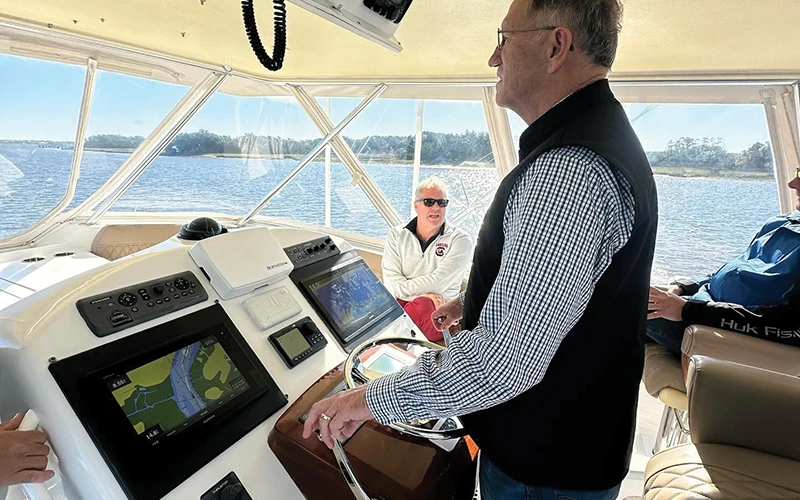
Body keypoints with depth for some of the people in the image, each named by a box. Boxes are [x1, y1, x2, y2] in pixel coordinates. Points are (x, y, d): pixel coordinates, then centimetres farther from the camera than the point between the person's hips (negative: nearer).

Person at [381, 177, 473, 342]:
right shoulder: (397, 235, 11)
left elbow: (439, 282, -8)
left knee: (421, 305, -37)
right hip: (398, 303, 1)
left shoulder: (460, 240, 3)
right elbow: (390, 279, -1)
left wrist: (402, 288, -5)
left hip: (439, 310, -1)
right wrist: (425, 295, -13)